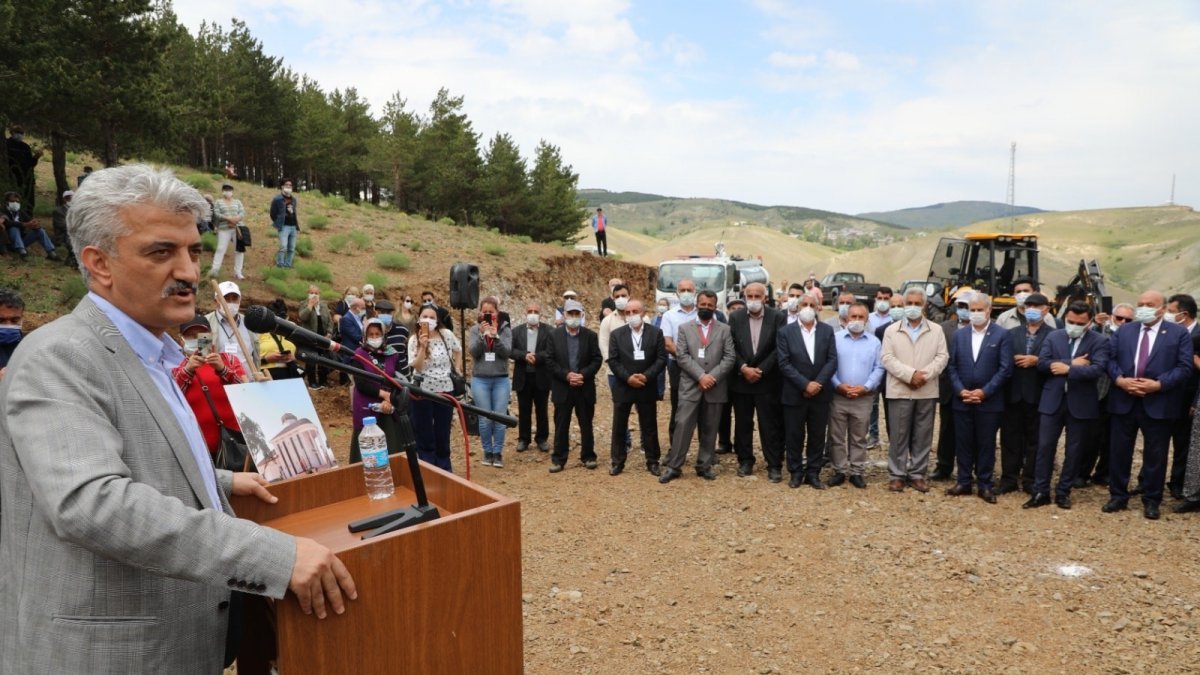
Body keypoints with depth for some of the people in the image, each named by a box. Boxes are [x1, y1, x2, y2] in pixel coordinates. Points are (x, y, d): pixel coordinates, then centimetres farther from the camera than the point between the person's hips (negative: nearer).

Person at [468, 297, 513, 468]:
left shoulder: (505, 329, 2)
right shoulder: (475, 329, 2)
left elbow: (507, 352, -9)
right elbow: (473, 352, -9)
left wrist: (495, 336, -22)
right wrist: (482, 334, -21)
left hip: (501, 380, 0)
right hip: (480, 380, 0)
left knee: (500, 418, 1)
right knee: (485, 419, 4)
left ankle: (498, 453, 12)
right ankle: (487, 452, 18)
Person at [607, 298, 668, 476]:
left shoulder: (656, 333, 0)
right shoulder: (616, 334, 2)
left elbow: (661, 359, -4)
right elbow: (612, 360, -3)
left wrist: (646, 375, -16)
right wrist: (627, 377, -15)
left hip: (646, 387, 0)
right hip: (623, 387, 1)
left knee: (649, 427, 8)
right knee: (619, 427, 6)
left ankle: (652, 462, 19)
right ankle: (617, 462, 17)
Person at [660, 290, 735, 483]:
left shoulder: (725, 330, 8)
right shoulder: (684, 328, 7)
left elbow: (730, 357, -1)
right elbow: (681, 356, -3)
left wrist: (712, 377, -13)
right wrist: (701, 376, -15)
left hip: (715, 388, 1)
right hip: (690, 386, -1)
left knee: (709, 429, 8)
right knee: (683, 426, -4)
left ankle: (704, 465, 19)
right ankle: (674, 466, 3)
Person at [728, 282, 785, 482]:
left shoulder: (777, 317, -3)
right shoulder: (735, 317, 2)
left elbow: (779, 349, -7)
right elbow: (730, 347, -1)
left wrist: (760, 370, -13)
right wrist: (743, 368, -13)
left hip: (767, 381, -2)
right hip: (740, 379, 2)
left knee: (770, 424, 1)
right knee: (743, 424, 10)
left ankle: (774, 465, 9)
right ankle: (745, 461, 22)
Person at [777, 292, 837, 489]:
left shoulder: (827, 331, 4)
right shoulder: (786, 332, -3)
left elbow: (832, 361, -2)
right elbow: (784, 363, -9)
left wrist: (817, 383, -14)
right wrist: (805, 384, -16)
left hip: (820, 393, 2)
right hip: (795, 393, -2)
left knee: (817, 436, 8)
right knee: (794, 436, 6)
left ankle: (813, 473, 20)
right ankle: (796, 472, 19)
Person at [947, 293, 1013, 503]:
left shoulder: (1001, 335, -2)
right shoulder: (959, 335, 9)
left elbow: (1005, 368, -7)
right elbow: (953, 366, 7)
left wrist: (984, 392, -13)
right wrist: (961, 390, -7)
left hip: (989, 401, -3)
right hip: (962, 400, 3)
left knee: (986, 444, 5)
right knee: (963, 443, 8)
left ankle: (985, 485, 15)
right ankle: (964, 482, 18)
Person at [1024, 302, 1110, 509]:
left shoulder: (1099, 341, -2)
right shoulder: (1053, 336, 5)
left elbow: (1097, 369, -17)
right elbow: (1042, 363, -7)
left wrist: (1068, 369, -17)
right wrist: (1072, 362, -15)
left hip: (1080, 402, -1)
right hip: (1052, 400, 1)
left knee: (1074, 450, 8)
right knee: (1045, 446, 2)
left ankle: (1063, 492, 20)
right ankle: (1041, 492, 9)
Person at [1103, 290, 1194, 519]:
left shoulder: (1179, 333, 0)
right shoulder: (1123, 331, 10)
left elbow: (1184, 367, -7)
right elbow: (1111, 359, 5)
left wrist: (1158, 384, -18)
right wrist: (1119, 379, -12)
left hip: (1158, 403, -2)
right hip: (1124, 401, 3)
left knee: (1155, 455, 7)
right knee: (1119, 451, 8)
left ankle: (1151, 500, 20)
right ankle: (1118, 496, 20)